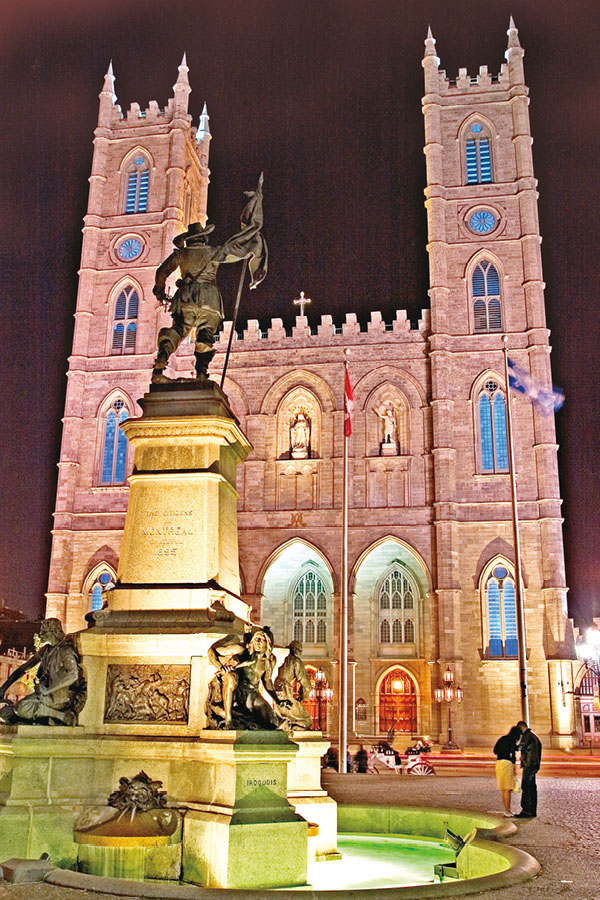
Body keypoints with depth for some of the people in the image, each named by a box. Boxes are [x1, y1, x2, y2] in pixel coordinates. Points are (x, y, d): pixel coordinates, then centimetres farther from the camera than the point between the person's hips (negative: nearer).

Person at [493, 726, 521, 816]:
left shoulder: (502, 738, 16)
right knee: (508, 789, -5)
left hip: (498, 763, 8)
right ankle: (507, 811, -6)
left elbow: (495, 751, 16)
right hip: (507, 763, -8)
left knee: (502, 789, 10)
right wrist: (514, 768, -5)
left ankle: (506, 810, 15)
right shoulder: (512, 741, -5)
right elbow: (513, 755, -10)